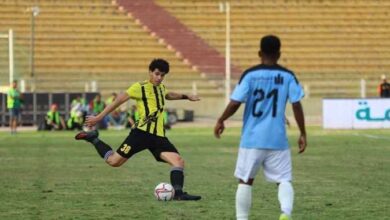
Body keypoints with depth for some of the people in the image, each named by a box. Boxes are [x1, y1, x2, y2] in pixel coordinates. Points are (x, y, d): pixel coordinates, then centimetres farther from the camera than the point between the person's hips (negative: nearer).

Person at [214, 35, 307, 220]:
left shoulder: (250, 75, -3)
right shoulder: (287, 76, 0)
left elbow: (235, 102, -7)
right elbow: (296, 105, -4)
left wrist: (221, 121, 9)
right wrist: (302, 134, 3)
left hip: (252, 139, 0)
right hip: (277, 139, 0)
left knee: (245, 180, 12)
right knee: (284, 180, 5)